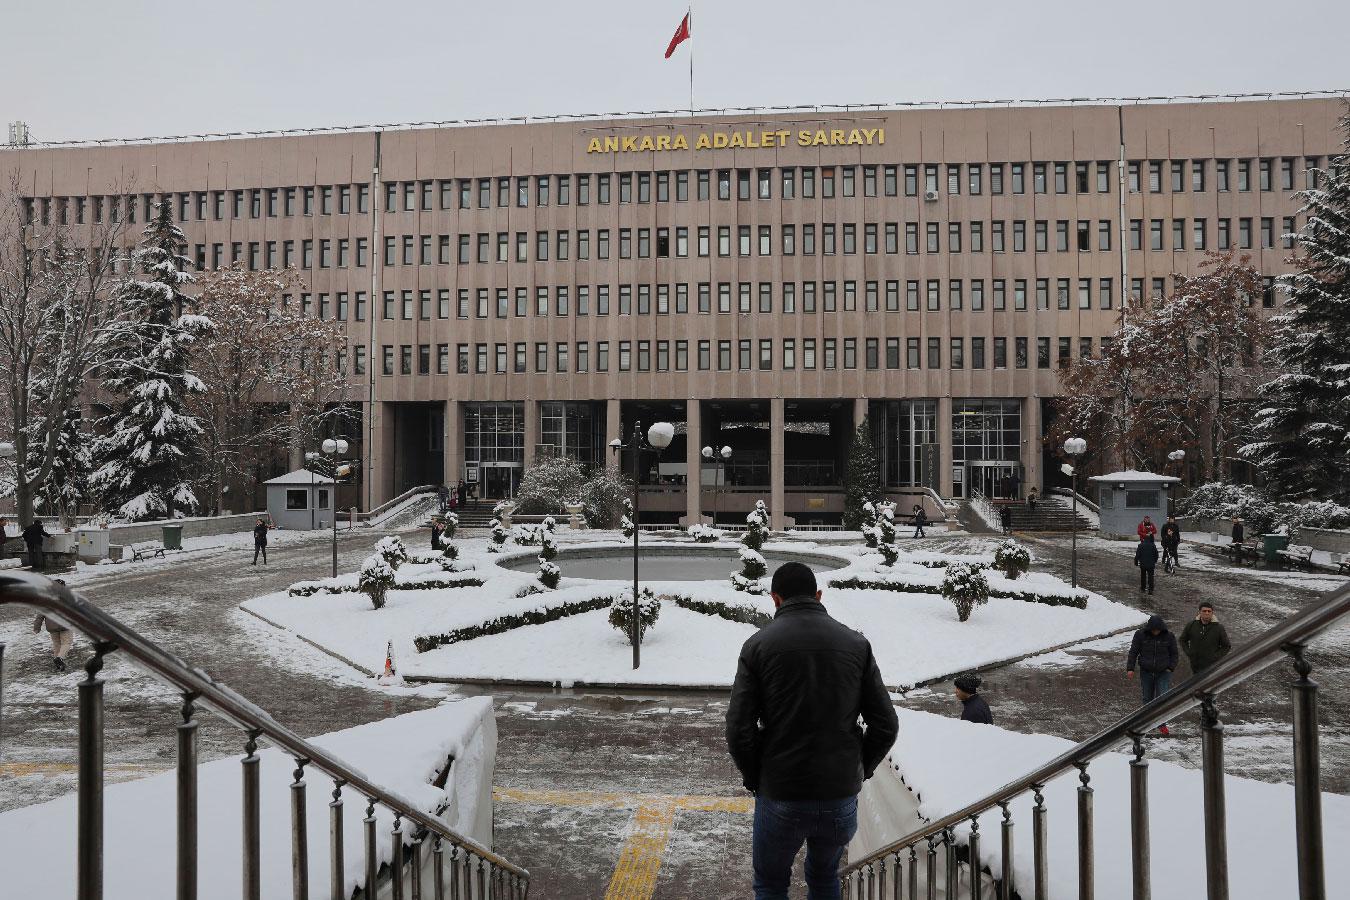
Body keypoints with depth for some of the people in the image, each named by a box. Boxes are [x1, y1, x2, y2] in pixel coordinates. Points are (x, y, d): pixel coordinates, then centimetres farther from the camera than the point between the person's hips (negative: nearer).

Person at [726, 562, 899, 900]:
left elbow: (738, 730, -13)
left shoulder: (758, 644, -7)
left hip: (779, 797, -2)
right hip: (842, 799, 3)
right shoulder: (856, 644, 0)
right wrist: (859, 771, 11)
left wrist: (754, 779, 3)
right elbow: (886, 726, -2)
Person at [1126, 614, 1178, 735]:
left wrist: (1171, 668, -1)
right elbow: (1133, 652, -1)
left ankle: (1162, 725, 3)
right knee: (1147, 698, 9)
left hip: (1163, 672, -1)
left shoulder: (1169, 636, -5)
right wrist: (1130, 668, -6)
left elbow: (1174, 654, 8)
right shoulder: (1140, 635, -7)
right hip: (1146, 672, 1)